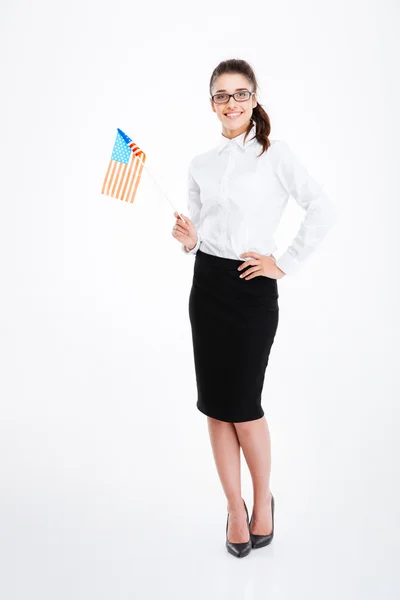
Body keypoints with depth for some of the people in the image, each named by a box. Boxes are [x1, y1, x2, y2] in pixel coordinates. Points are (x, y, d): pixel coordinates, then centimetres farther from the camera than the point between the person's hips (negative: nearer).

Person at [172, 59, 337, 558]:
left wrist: (285, 264, -8)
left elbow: (323, 210, -8)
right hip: (207, 286, 5)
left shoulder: (275, 154, -2)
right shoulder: (201, 165, 12)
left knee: (242, 405, -3)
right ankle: (235, 508, 21)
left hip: (252, 288, -4)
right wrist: (188, 241, -5)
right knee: (215, 405, 5)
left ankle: (262, 499, 23)